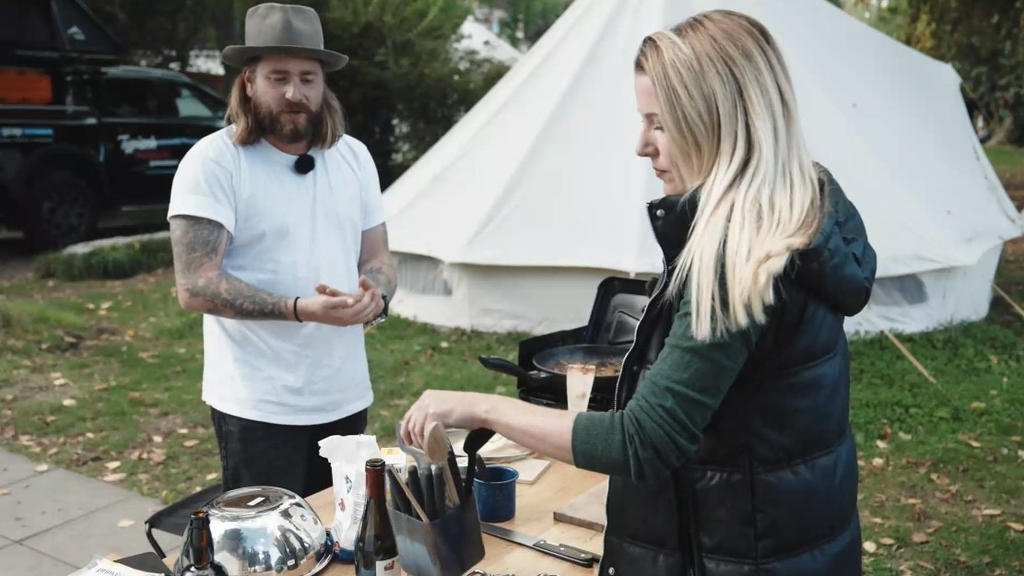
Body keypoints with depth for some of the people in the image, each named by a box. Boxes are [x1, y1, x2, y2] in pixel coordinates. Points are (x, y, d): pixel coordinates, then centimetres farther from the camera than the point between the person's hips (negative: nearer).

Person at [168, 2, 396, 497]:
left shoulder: (353, 156, 7)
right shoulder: (213, 161, -11)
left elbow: (377, 257, 10)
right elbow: (195, 287, -17)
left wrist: (376, 297, -13)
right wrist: (299, 308, -28)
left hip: (345, 397, 6)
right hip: (258, 406, -5)